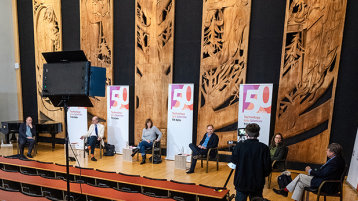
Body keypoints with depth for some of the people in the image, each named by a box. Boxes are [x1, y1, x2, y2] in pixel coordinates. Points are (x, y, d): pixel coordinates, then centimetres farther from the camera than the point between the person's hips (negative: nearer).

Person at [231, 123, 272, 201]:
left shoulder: (239, 146, -16)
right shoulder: (264, 148, -15)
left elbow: (233, 161, 0)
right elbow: (268, 167, -11)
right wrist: (261, 175, 10)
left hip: (241, 182, -1)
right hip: (257, 184, 1)